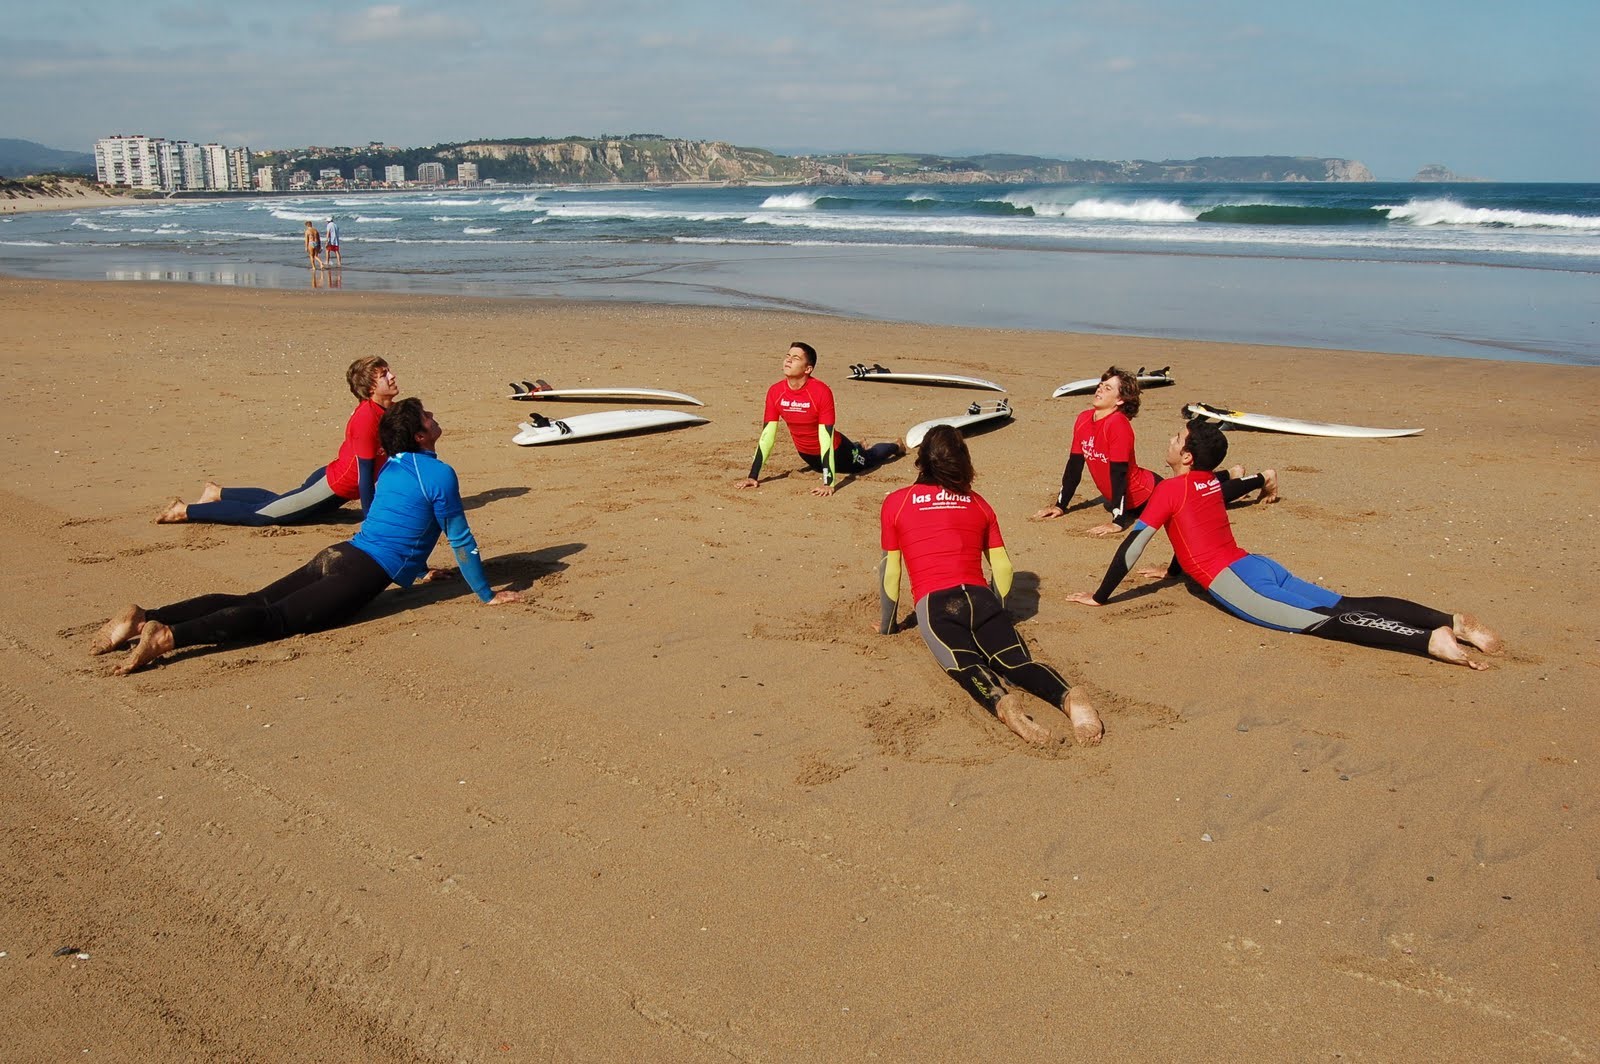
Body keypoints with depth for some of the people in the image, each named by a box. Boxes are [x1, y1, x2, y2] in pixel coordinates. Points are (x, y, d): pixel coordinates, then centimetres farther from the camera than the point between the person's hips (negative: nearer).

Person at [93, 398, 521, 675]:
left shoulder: (392, 468, 22)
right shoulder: (439, 474, -4)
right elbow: (461, 541, -2)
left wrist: (419, 570, 48)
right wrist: (486, 594, 7)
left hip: (337, 555, 8)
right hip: (364, 574, -8)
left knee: (254, 602, 0)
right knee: (275, 617, -20)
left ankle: (145, 618, -13)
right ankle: (167, 636, -36)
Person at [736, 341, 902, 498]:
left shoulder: (822, 392, -35)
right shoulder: (775, 392, -22)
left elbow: (826, 439, -35)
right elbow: (767, 436, -17)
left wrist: (828, 483, -40)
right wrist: (753, 476, -20)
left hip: (834, 450, -4)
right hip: (807, 455, 4)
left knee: (866, 461, 25)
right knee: (822, 468, 36)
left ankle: (896, 447, 57)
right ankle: (857, 448, 65)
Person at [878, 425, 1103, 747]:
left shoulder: (895, 503, 15)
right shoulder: (977, 503, 22)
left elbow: (891, 571, 15)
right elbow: (1003, 567, 19)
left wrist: (886, 625, 27)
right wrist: (996, 615, 34)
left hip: (935, 603, -2)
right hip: (980, 597, 3)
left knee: (967, 666, -24)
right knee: (1017, 660, -16)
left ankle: (1002, 703, -55)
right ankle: (1068, 698, -45)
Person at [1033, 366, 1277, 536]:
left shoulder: (1118, 424, -30)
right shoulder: (1083, 420, -9)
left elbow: (1118, 472, -33)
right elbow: (1074, 465, -2)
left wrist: (1118, 521, -34)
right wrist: (1060, 506, -3)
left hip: (1149, 493, -7)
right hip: (1133, 501, 7)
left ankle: (1263, 479, 31)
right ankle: (1230, 474, 55)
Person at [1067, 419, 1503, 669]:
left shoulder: (1170, 489, -5)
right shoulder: (1211, 481, 20)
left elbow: (1133, 544, -8)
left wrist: (1100, 598, -1)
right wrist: (1172, 571, 49)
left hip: (1235, 583, -8)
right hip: (1260, 565, 8)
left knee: (1326, 621, -22)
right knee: (1347, 605, -2)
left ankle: (1430, 640, -37)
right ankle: (1452, 621, -14)